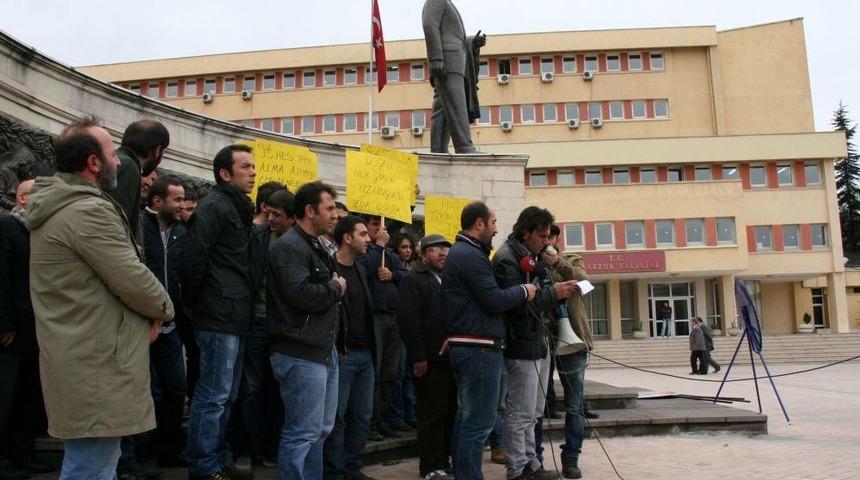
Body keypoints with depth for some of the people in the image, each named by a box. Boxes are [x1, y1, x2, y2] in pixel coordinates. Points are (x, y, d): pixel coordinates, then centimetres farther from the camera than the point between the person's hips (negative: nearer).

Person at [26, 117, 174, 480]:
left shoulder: (56, 207, 14)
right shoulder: (89, 211, -19)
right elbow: (133, 280, -19)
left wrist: (151, 307, 9)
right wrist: (163, 308, -1)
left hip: (79, 358, 11)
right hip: (95, 366, -11)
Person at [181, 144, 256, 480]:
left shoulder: (237, 208, 18)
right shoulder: (214, 206, -11)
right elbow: (194, 259, -18)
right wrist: (191, 303, -7)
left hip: (234, 317, 9)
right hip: (220, 317, -9)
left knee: (226, 396, 16)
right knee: (213, 395, -1)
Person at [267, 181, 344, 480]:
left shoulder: (316, 247, 19)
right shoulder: (290, 247, -13)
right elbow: (300, 293, -26)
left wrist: (336, 287, 1)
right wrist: (335, 288, -10)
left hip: (323, 350, 10)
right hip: (301, 354, -10)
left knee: (320, 430, 17)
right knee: (302, 433, -4)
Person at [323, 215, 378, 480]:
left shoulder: (361, 270, 14)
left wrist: (371, 349, 13)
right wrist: (334, 350, -13)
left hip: (365, 354, 7)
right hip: (341, 354, -7)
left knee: (363, 416, 11)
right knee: (337, 418, 1)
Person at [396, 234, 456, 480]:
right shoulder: (413, 280, -2)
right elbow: (408, 320, -12)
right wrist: (418, 357, -17)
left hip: (452, 356, 7)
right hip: (430, 359, -7)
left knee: (452, 412, 11)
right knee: (432, 414, -1)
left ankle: (446, 460, 24)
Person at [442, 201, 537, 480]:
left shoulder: (459, 252, 17)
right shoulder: (471, 255, -15)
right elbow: (495, 300, -17)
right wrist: (523, 291, -3)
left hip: (465, 347, 11)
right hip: (480, 349, -11)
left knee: (467, 417, 15)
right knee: (479, 422, -6)